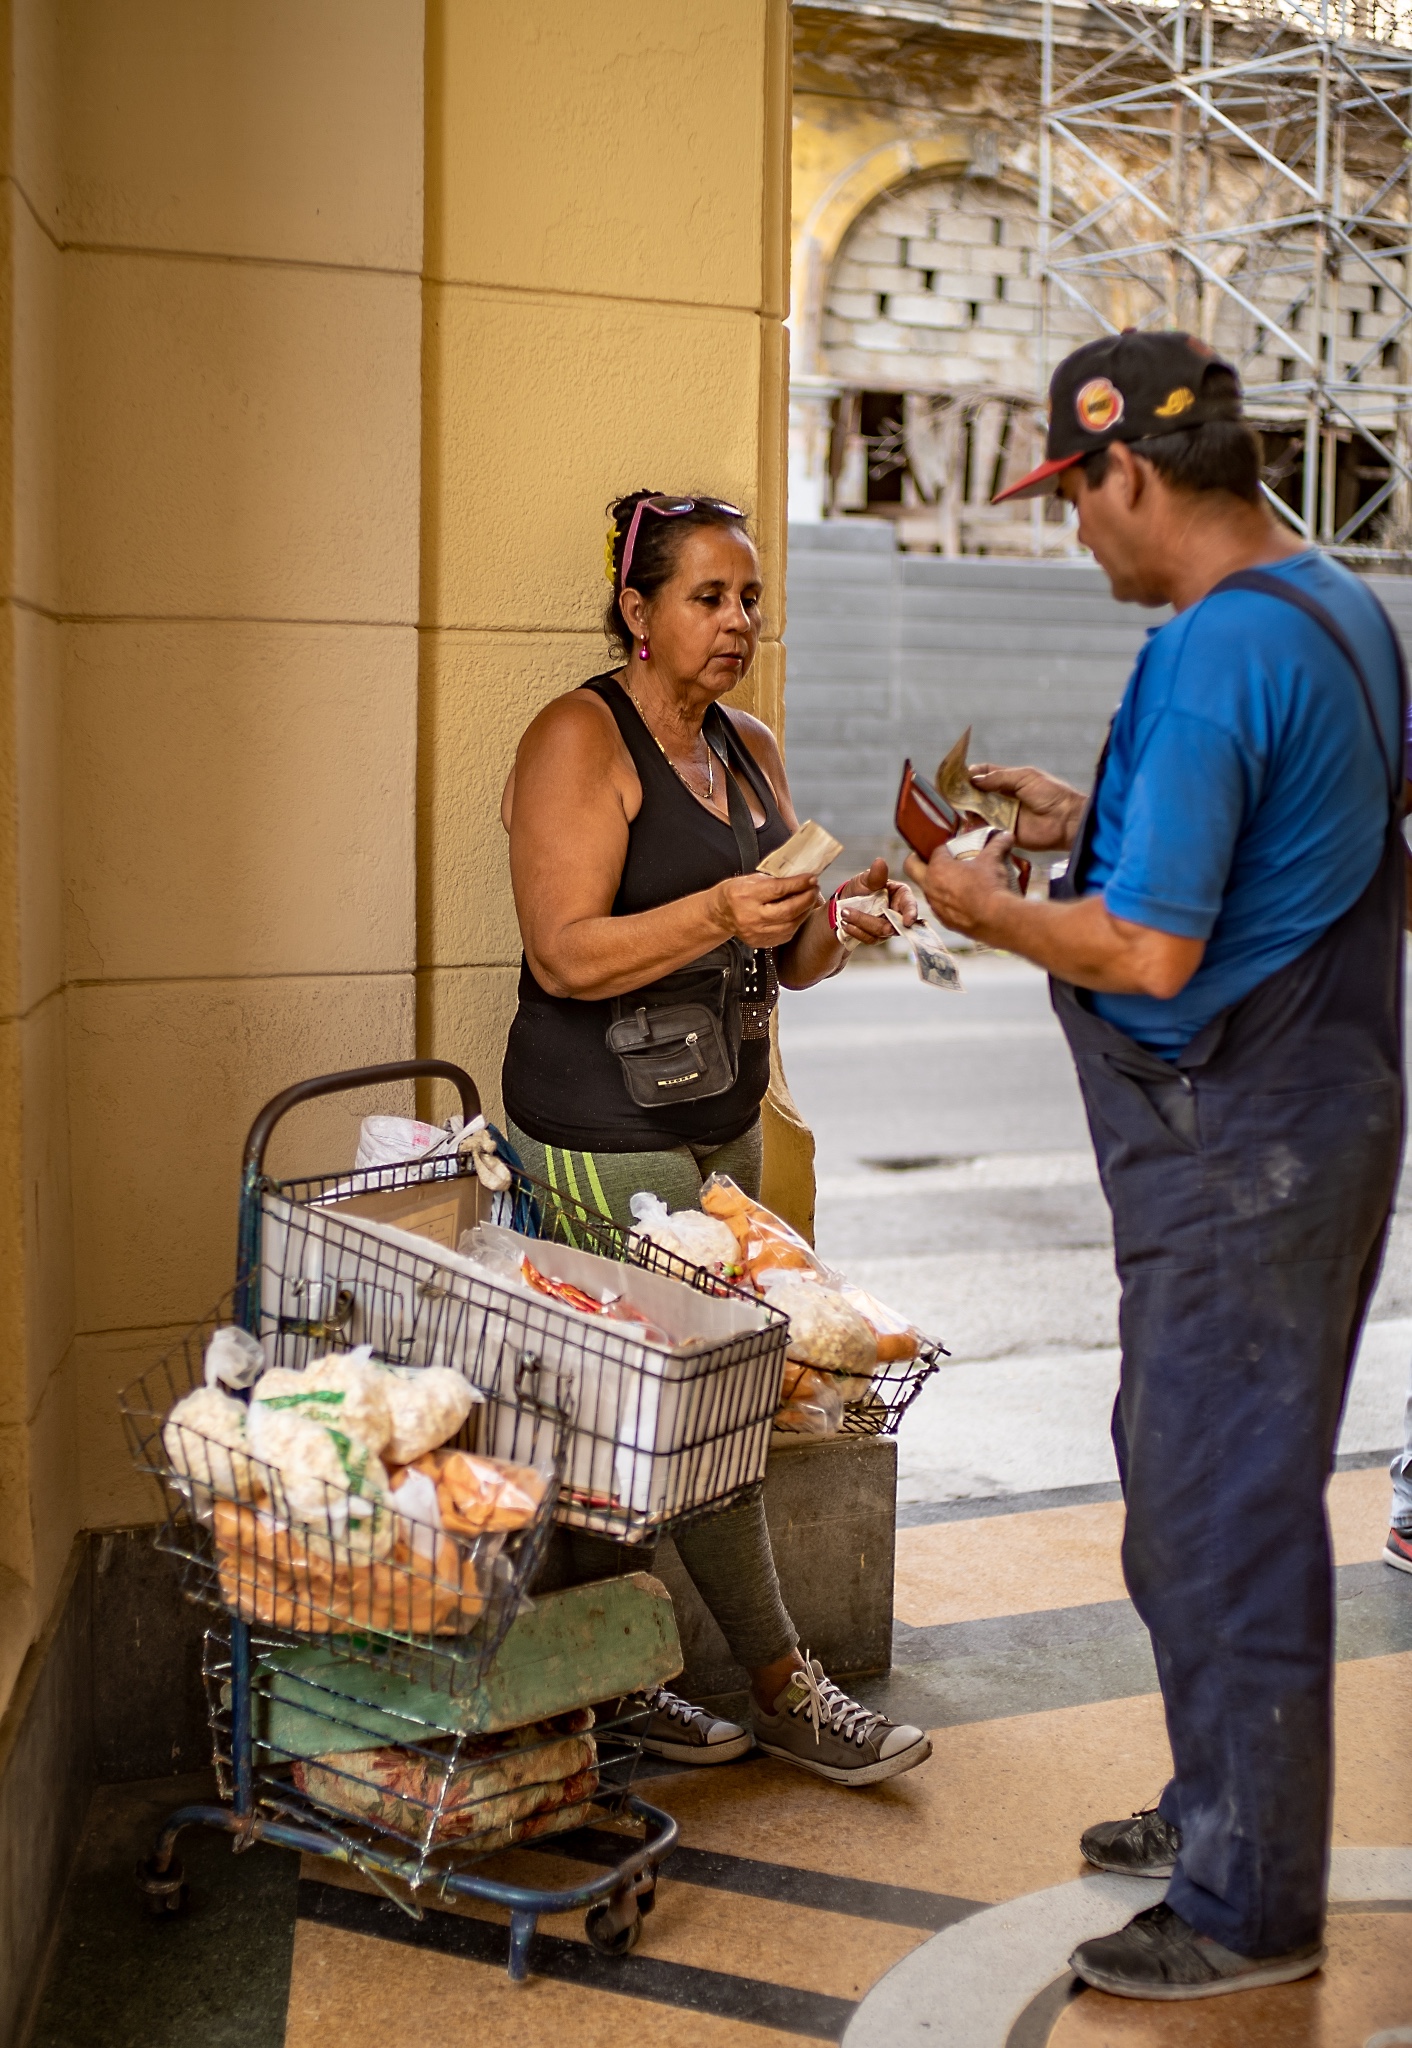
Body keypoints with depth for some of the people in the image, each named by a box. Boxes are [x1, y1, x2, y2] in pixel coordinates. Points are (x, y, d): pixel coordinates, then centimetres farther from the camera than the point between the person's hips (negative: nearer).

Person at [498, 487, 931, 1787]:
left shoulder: (752, 751, 15)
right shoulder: (581, 740, -9)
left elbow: (786, 965, 16)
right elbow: (568, 956, -17)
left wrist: (838, 922, -6)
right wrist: (717, 914, -30)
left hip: (721, 1118, 7)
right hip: (605, 1132, -7)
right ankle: (783, 1687, 8)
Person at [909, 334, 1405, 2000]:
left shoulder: (1211, 658, -22)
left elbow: (1150, 953, -25)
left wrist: (988, 910, -8)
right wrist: (1093, 826, 15)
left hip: (1236, 1152, -10)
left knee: (1222, 1512, 1)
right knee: (1197, 1478, 21)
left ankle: (1247, 1909, 16)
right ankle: (1223, 1806, 37)